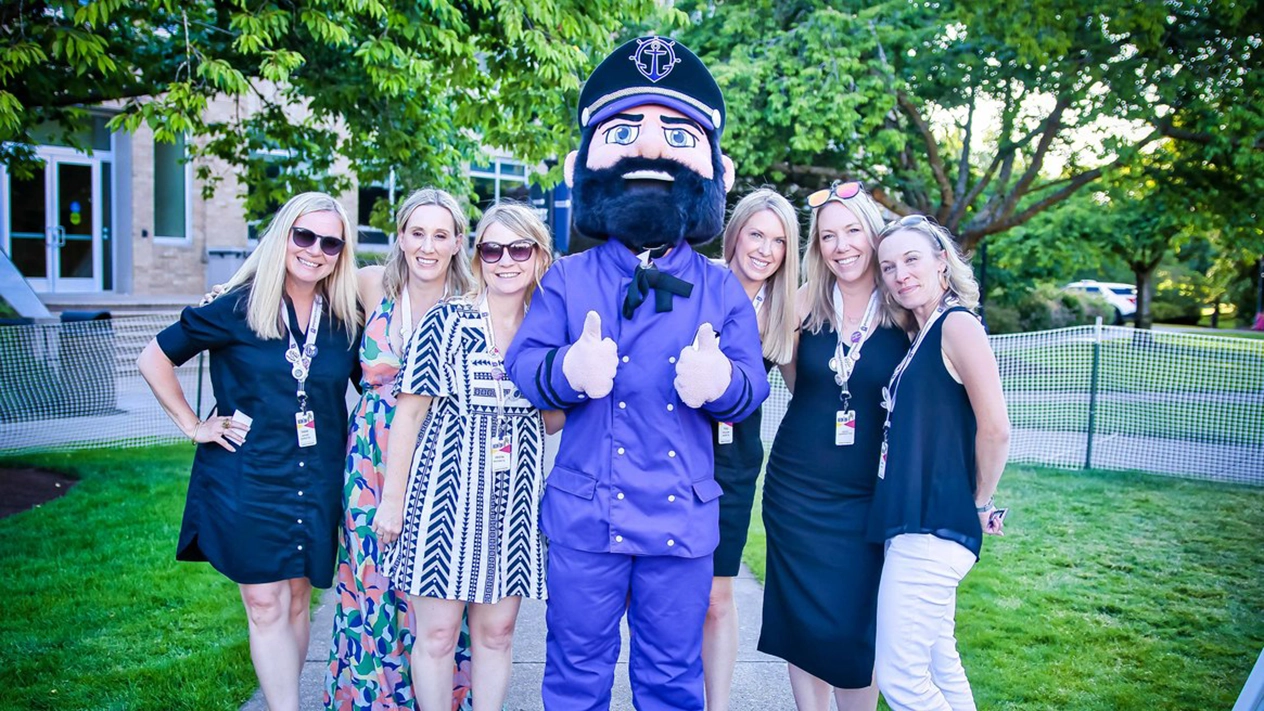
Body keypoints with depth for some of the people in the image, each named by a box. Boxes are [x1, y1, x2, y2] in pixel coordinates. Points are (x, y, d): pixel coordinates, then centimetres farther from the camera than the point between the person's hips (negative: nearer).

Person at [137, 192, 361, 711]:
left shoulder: (346, 319, 1)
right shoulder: (236, 308, -7)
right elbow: (154, 359, 2)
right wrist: (193, 426, -1)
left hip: (317, 483, 3)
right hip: (247, 480, -2)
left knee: (297, 601, 13)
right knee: (265, 606, 2)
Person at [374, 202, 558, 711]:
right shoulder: (445, 321, -5)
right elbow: (410, 411, -5)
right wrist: (392, 497, -6)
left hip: (516, 495, 3)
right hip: (445, 490, -3)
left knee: (497, 630, 12)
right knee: (436, 632, 5)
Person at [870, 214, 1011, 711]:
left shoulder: (957, 323, -12)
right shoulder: (918, 334, 14)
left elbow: (995, 429, -17)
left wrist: (980, 503, -5)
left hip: (934, 528, -9)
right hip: (915, 524, 9)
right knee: (939, 667, 19)